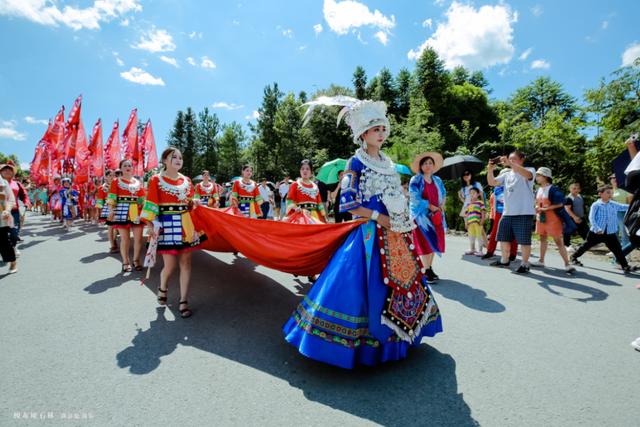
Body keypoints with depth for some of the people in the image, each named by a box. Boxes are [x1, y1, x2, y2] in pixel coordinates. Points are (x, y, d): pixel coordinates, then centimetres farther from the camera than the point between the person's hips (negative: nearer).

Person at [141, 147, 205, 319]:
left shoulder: (186, 180, 10)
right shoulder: (156, 180, -3)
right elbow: (150, 205, -7)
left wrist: (194, 202, -1)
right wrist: (150, 225, -14)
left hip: (186, 225, 4)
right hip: (167, 225, -4)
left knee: (186, 263, 4)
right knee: (170, 265, -1)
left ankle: (183, 301, 14)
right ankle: (162, 288, 33)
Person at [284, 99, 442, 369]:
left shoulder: (388, 163, 15)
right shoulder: (356, 163, -7)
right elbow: (349, 205, -15)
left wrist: (406, 222, 8)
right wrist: (380, 218, -17)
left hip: (397, 233, 8)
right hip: (372, 234, -8)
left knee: (404, 279, 13)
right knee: (371, 285, -5)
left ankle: (398, 333, 32)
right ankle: (364, 341, 13)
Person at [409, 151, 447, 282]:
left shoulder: (437, 180, 14)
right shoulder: (415, 180, -5)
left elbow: (443, 194, 20)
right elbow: (415, 199, -13)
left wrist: (441, 206, 0)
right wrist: (431, 207, -13)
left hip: (436, 215, 6)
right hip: (421, 215, -6)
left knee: (435, 242, 6)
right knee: (426, 242, -6)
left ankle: (430, 269, 17)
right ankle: (426, 272, 0)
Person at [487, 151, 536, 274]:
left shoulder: (530, 170, 0)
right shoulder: (507, 175, 16)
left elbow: (527, 175, -25)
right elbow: (492, 183, 7)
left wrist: (510, 163, -31)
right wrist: (490, 170, -10)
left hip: (524, 213, -6)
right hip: (507, 213, 6)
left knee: (524, 240, -2)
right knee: (503, 237, 13)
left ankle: (525, 264, 11)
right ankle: (504, 260, 28)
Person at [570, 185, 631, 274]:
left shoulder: (614, 205, 5)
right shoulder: (596, 205, -10)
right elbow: (591, 218, -14)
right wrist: (597, 229, -22)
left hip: (610, 233, 4)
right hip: (596, 232, -4)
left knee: (617, 249, 2)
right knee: (587, 245, 9)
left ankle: (625, 266, 10)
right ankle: (574, 257, 25)